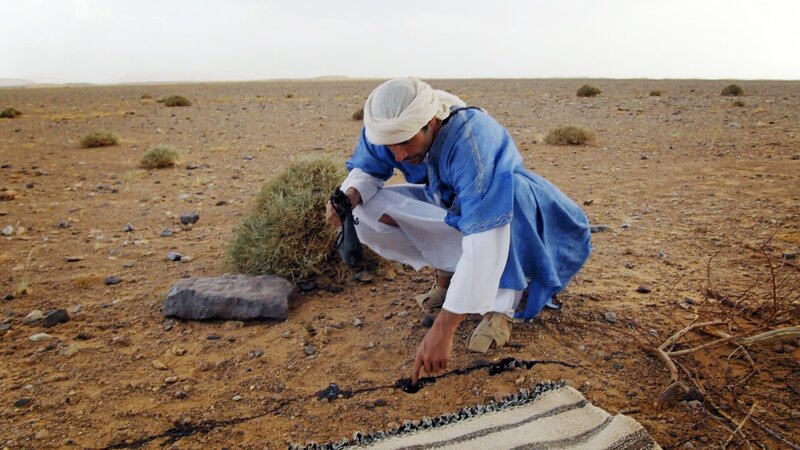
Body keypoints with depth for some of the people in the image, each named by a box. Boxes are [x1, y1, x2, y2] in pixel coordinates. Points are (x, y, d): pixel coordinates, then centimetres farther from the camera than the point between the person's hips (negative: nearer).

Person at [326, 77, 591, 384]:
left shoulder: (471, 142, -39)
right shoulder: (388, 128, -21)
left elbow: (485, 241, -46)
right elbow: (366, 169, -3)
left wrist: (443, 329, -49)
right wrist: (349, 195, -30)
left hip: (512, 216, -6)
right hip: (452, 209, 6)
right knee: (365, 213, -14)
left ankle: (503, 305, -20)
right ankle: (446, 273, 1)